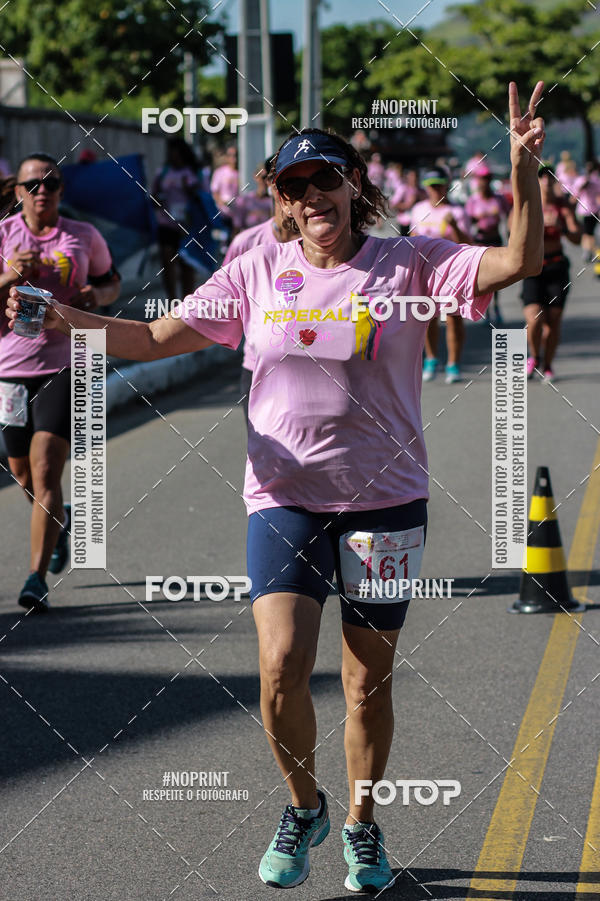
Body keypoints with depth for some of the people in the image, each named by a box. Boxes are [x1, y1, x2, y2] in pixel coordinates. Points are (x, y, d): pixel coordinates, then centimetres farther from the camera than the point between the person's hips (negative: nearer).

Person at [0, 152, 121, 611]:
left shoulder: (84, 237, 5)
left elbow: (112, 281, 20)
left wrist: (98, 294, -3)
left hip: (66, 366, -2)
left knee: (46, 471, -14)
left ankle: (37, 577, -15)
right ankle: (60, 519, 48)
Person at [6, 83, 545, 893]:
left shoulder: (408, 265, -3)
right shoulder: (259, 271, 2)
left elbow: (518, 263, -15)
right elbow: (157, 338, 1)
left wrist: (524, 170, -28)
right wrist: (70, 322, -13)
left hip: (384, 501, -1)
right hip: (285, 498, 1)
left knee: (369, 681, 6)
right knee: (282, 663, -14)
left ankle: (362, 823, 29)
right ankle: (303, 806, 12)